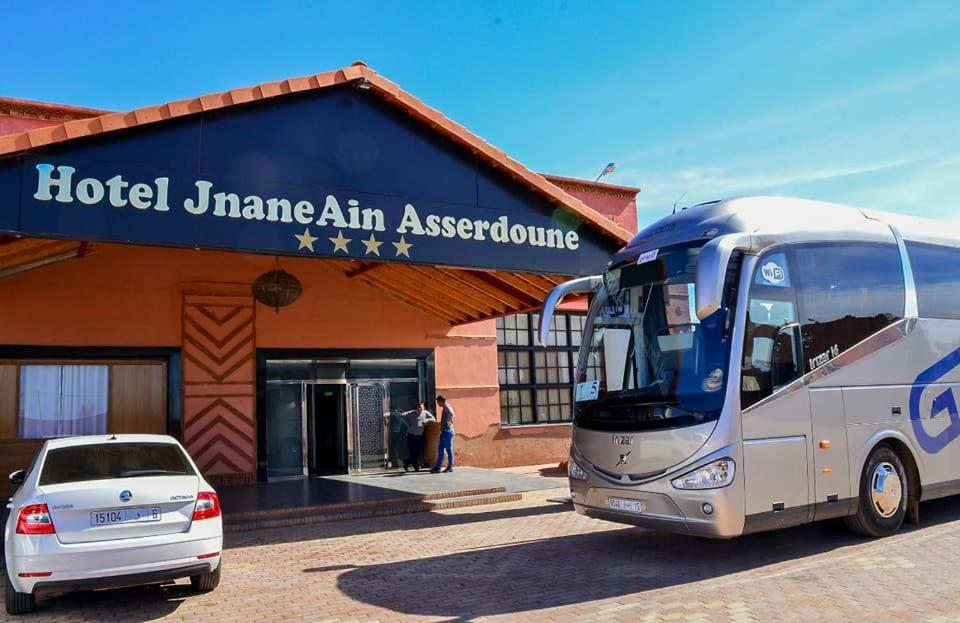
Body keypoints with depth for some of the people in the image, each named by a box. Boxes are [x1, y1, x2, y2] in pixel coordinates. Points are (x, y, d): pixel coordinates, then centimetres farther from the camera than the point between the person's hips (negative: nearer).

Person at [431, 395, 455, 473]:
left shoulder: (447, 407, -14)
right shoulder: (444, 408, 16)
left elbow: (451, 414, -34)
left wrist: (450, 422, -21)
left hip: (447, 431, -10)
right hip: (444, 431, 10)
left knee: (449, 449, -2)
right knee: (440, 449, 9)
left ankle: (450, 467, 4)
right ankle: (437, 467, 11)